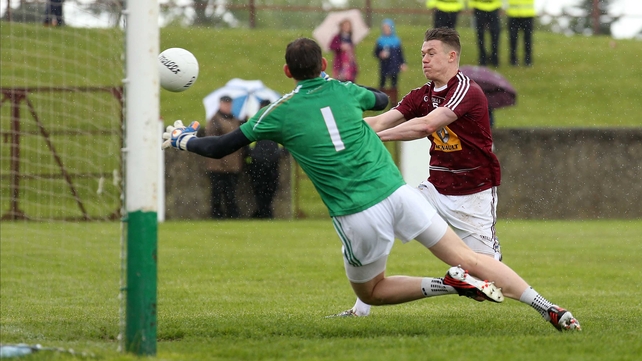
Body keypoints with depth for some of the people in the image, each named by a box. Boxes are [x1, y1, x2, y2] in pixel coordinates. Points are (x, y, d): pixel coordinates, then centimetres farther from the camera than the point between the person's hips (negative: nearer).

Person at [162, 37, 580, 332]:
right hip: (397, 191, 3)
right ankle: (547, 307, -9)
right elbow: (383, 100, 33)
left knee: (369, 292, 20)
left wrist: (182, 140, 28)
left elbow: (221, 147, 10)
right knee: (465, 255, 5)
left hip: (358, 217, -3)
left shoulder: (279, 114, 2)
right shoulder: (344, 91, 9)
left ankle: (448, 284, -4)